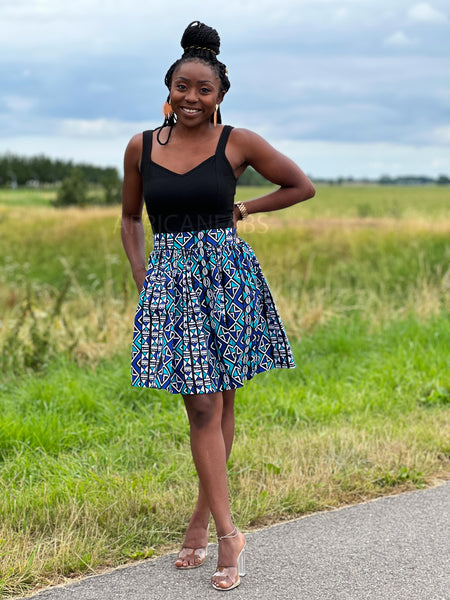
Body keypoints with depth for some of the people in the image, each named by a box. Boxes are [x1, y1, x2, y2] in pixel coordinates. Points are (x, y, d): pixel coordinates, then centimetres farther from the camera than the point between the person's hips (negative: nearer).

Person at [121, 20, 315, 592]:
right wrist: (140, 274, 6)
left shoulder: (237, 142, -1)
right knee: (203, 406, -5)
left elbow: (302, 186, 8)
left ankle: (202, 517, 21)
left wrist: (242, 209, 3)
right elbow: (130, 218, 18)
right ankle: (228, 532, 0)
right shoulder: (141, 147, 5)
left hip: (228, 276, 0)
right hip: (170, 281, 1)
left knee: (221, 404, 6)